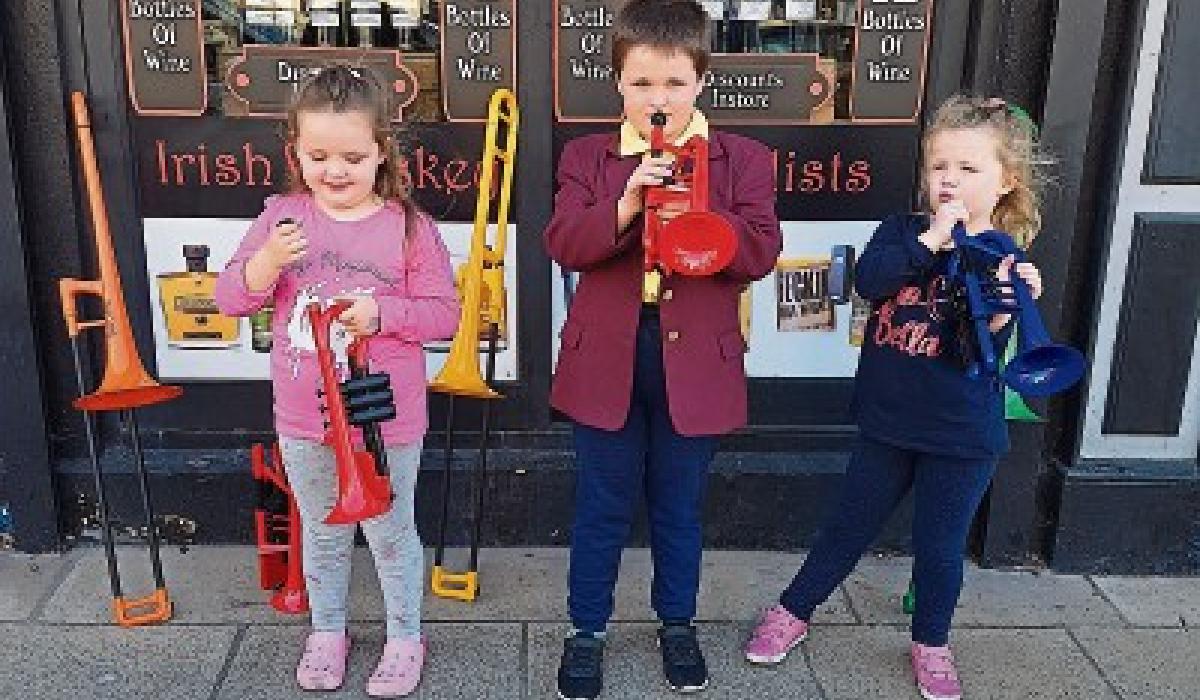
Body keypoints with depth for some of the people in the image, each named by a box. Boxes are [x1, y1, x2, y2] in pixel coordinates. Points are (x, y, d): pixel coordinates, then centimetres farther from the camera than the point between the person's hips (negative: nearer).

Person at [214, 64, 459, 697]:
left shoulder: (408, 226, -11)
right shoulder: (282, 216, -3)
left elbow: (444, 313, -9)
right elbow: (230, 299, -4)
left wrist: (381, 313, -25)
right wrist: (269, 260, -23)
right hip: (303, 420, 3)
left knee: (390, 533, 14)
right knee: (321, 533, 21)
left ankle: (405, 637, 35)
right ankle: (327, 630, 42)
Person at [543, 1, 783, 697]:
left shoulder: (743, 160, -1)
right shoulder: (586, 157, 2)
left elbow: (760, 252, -10)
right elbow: (563, 244, -10)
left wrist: (693, 210, -25)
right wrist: (626, 205, -26)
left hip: (695, 363, 0)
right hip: (608, 359, 0)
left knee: (679, 505, 17)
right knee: (602, 506, 13)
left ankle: (678, 623, 38)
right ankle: (588, 629, 31)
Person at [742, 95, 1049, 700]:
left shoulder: (1003, 258, -11)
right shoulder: (902, 233, -3)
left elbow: (975, 354, -20)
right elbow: (868, 279, -24)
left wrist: (1001, 314, -39)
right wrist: (930, 239, -31)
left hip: (961, 437, -2)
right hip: (886, 423, 2)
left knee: (940, 546, 13)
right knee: (848, 526, 16)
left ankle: (931, 644, 36)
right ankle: (792, 613, 35)